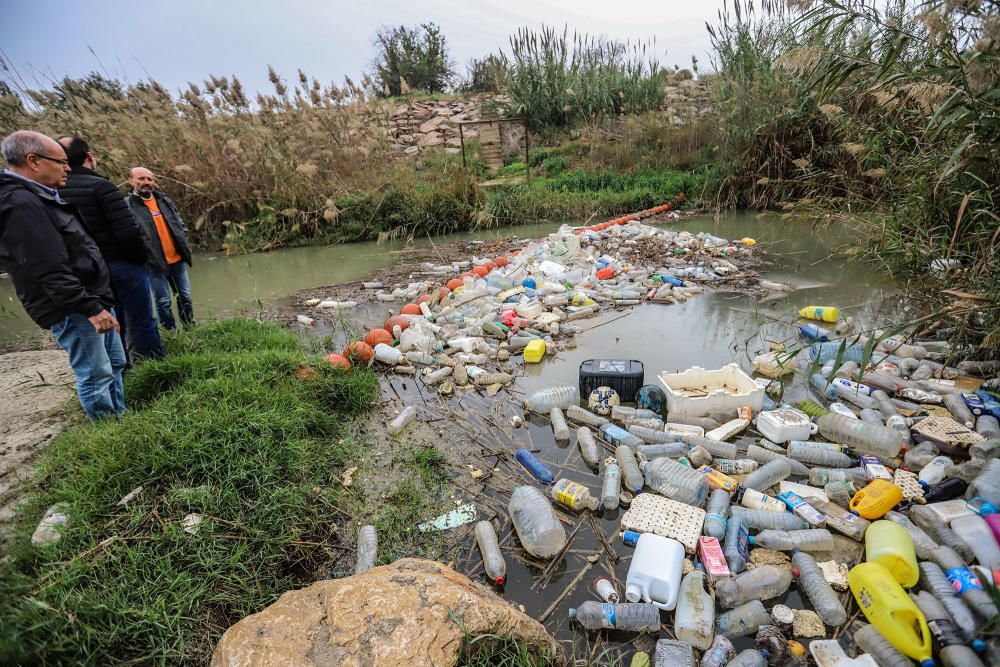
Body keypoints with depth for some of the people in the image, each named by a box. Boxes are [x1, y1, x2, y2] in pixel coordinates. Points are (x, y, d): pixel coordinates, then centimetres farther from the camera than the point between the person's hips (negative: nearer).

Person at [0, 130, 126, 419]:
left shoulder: (39, 197, 16)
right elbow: (49, 273, -22)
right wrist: (90, 308, -22)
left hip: (91, 299, 10)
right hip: (72, 310, -10)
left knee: (115, 365, 16)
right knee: (96, 375, -4)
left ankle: (119, 418, 27)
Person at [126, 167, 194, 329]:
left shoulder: (165, 200, 9)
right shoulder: (127, 205, -7)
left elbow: (181, 225, 18)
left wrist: (183, 245, 8)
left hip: (177, 260, 5)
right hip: (154, 263, -5)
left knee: (185, 297, 12)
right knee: (163, 303, 3)